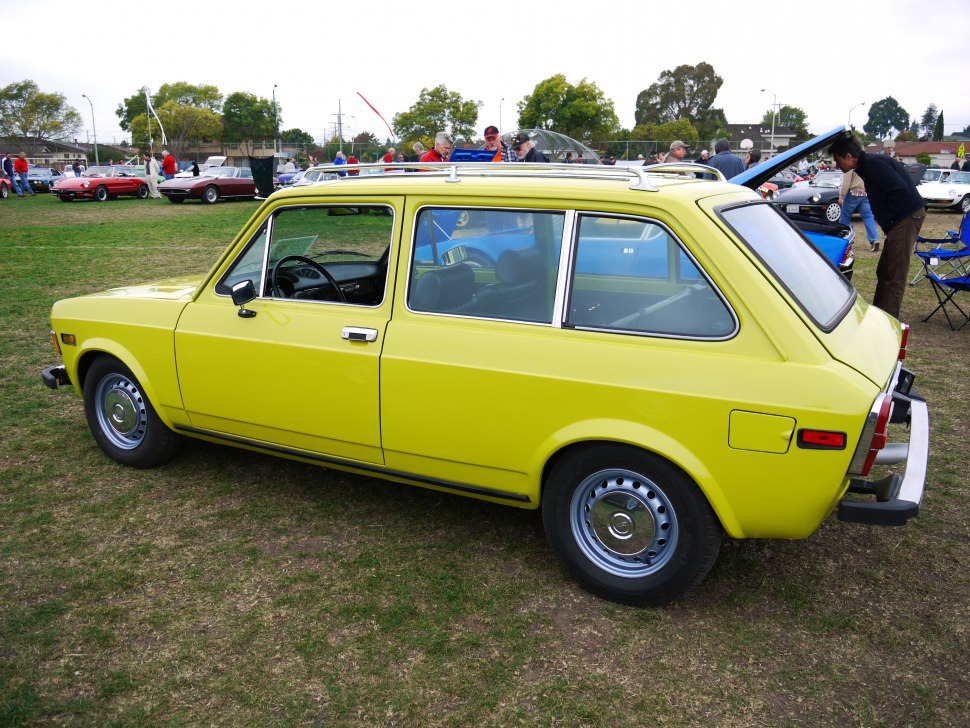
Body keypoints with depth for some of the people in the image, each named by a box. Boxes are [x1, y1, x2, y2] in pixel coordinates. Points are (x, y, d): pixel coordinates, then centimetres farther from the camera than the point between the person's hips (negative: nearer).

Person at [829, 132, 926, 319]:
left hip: (907, 217, -11)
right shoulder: (866, 165, 14)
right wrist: (883, 219, 9)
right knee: (884, 272, 17)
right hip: (900, 219, 11)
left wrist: (887, 218, -16)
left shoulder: (873, 163, -17)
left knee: (895, 275, -8)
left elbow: (900, 190, -24)